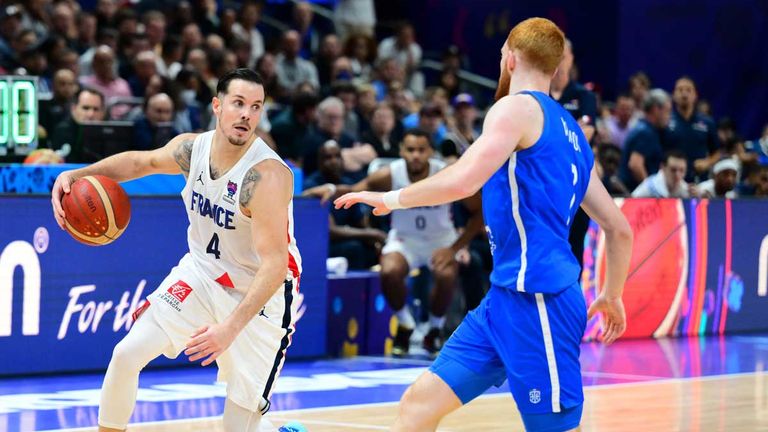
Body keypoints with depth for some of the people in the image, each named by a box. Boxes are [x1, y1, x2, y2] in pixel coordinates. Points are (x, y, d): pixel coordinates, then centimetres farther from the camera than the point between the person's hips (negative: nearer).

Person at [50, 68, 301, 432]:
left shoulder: (267, 175, -30)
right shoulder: (190, 149, -10)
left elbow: (275, 263, -35)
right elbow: (142, 161, 12)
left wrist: (231, 327, -44)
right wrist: (77, 175, -2)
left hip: (261, 293, -5)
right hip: (201, 272, 5)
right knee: (127, 354, -5)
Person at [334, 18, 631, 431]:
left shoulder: (518, 107, -7)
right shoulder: (569, 132, 19)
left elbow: (463, 180, -21)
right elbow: (619, 229, 23)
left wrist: (392, 198, -7)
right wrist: (611, 297, 35)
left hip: (535, 301, -9)